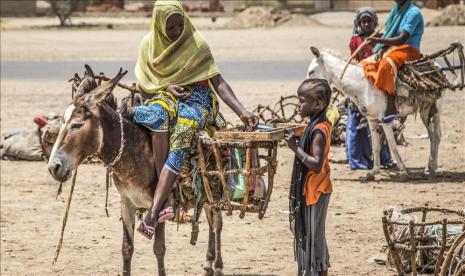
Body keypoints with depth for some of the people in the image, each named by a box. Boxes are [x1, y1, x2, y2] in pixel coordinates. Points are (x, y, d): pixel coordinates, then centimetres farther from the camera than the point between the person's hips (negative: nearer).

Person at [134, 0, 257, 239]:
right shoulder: (149, 44, 7)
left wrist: (242, 112, -17)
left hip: (197, 97, -1)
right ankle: (163, 199, -38)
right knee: (159, 114, -38)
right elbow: (143, 86, 10)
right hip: (163, 95, 1)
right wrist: (166, 88, -11)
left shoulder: (197, 44, 0)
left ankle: (152, 214, -45)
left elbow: (218, 82, -5)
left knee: (183, 132, -36)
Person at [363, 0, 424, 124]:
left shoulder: (414, 13, -12)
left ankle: (391, 108, -37)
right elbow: (389, 34, 11)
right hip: (392, 48, 9)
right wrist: (382, 49, -8)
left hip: (409, 50, -9)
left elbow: (402, 39, -20)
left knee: (386, 65, -35)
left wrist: (379, 40, -26)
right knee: (366, 65, 0)